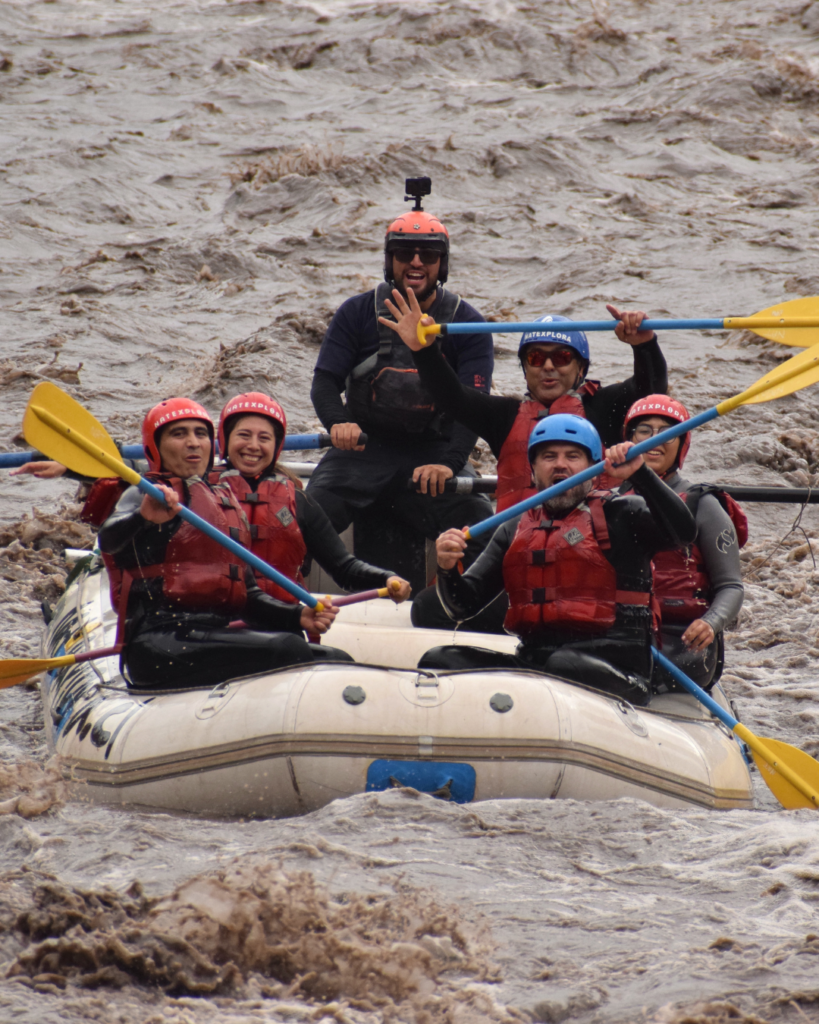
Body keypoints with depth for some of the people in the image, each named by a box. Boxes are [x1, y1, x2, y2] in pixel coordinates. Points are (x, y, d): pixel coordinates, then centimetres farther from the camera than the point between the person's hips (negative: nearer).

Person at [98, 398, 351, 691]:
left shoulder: (226, 504, 27)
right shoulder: (143, 497, 6)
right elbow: (109, 540, -17)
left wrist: (298, 617, 6)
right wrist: (143, 517, -41)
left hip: (217, 635, 7)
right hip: (160, 643, -7)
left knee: (336, 661, -17)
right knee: (285, 649, -30)